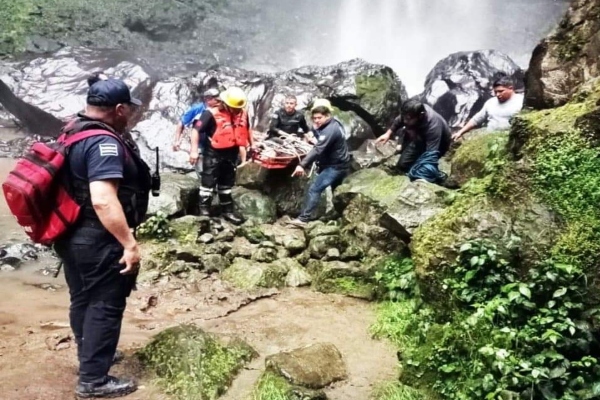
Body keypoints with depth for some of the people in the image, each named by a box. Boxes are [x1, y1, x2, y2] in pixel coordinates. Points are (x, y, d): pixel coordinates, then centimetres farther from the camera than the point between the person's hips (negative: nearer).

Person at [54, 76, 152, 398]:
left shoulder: (72, 133, 8)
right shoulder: (104, 143, -23)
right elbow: (103, 200, -33)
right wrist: (129, 243, -28)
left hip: (71, 235, 10)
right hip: (98, 241, -10)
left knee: (83, 299, 22)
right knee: (105, 305, 3)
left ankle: (90, 355, 41)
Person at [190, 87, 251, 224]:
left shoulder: (243, 114, -2)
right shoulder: (212, 114, -19)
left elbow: (246, 129, 19)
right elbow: (196, 130, -17)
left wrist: (252, 144, 24)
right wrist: (194, 150, -20)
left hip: (231, 154, 6)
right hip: (214, 154, -6)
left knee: (226, 183, 18)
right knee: (208, 182, -1)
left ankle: (227, 210, 30)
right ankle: (204, 211, 7)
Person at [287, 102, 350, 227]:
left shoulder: (330, 130, -24)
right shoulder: (333, 124, 9)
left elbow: (318, 150, -34)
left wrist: (302, 165, -39)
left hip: (335, 166, -11)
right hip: (339, 164, 11)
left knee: (314, 189, -14)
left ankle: (303, 218, -15)